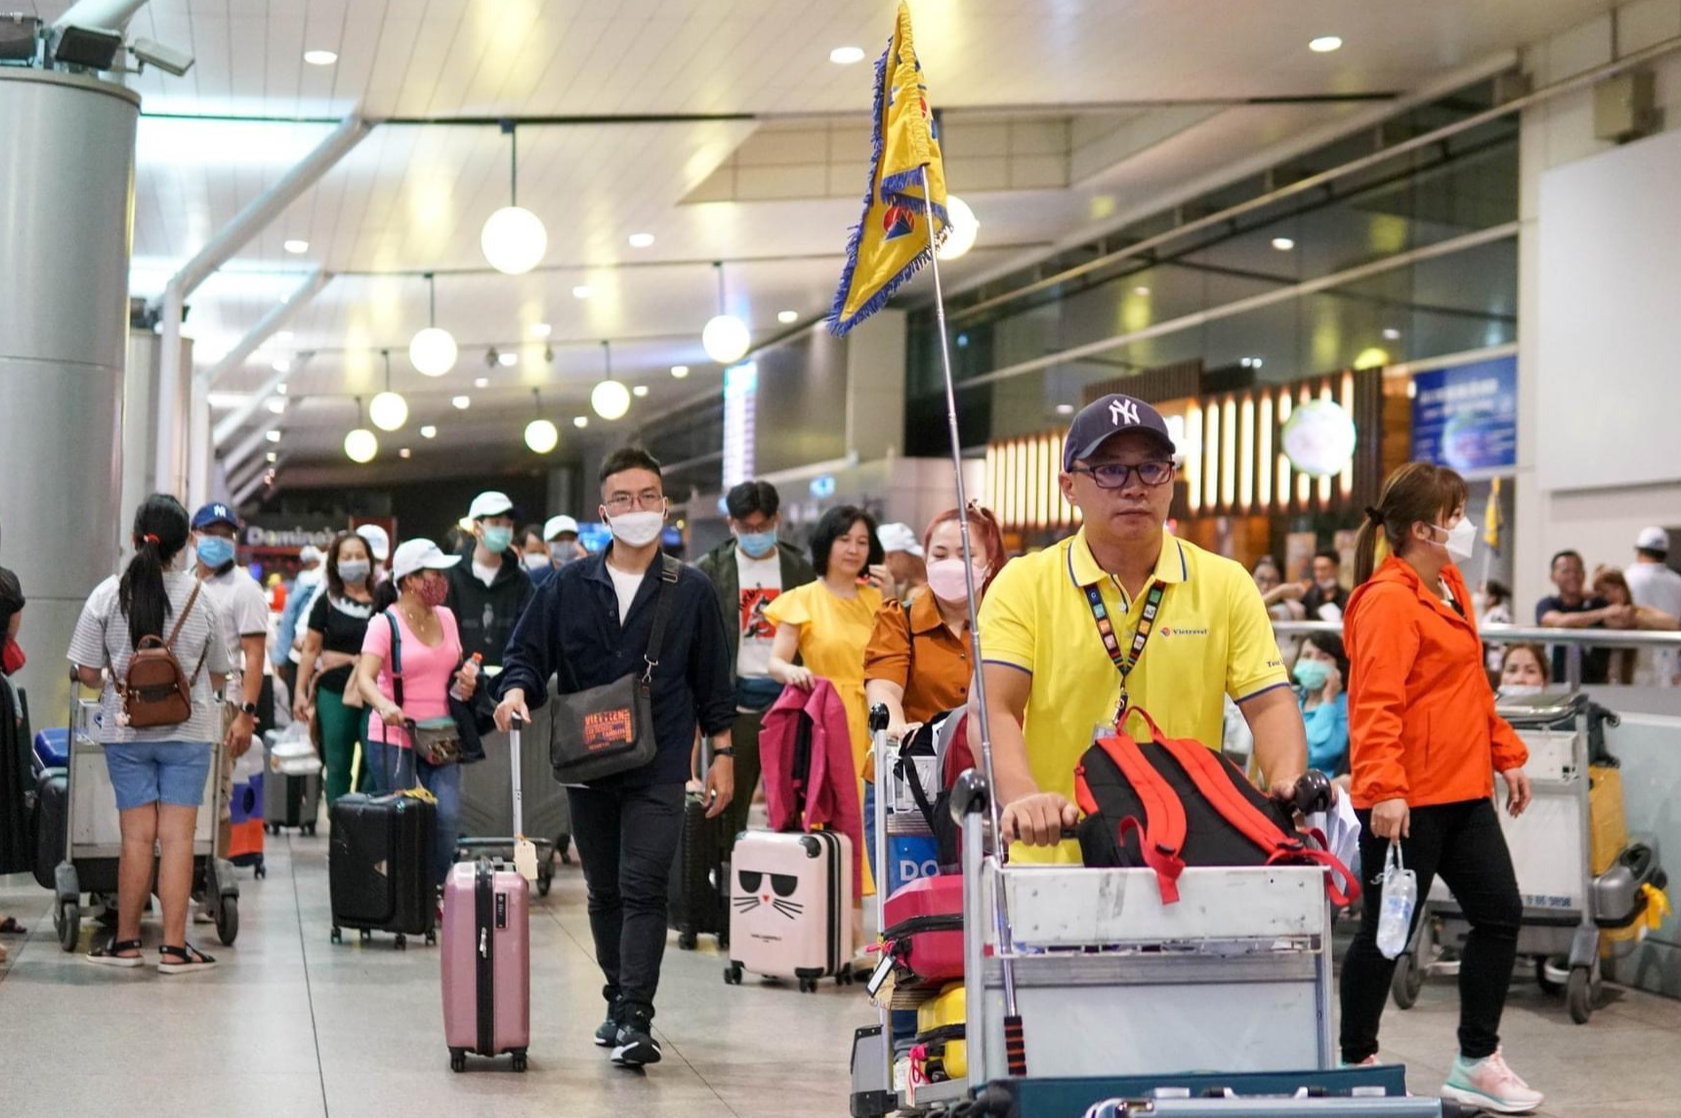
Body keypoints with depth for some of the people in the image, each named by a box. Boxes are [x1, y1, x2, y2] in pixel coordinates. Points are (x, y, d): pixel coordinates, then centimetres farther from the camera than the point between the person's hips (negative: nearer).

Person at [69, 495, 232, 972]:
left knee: (137, 836, 7)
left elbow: (86, 673, -2)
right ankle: (174, 947, 1)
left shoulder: (108, 594, -4)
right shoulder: (201, 596, -4)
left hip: (126, 730, 1)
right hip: (188, 731, -1)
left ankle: (126, 942, 14)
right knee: (178, 837, 1)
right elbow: (218, 675, 4)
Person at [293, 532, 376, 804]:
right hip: (334, 693, 1)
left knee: (376, 766, -7)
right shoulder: (327, 603, 7)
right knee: (338, 768, 6)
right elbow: (310, 649, 9)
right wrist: (300, 691, 5)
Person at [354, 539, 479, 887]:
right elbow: (365, 678, -19)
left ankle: (434, 890, 9)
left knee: (448, 817, -7)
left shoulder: (445, 617, 11)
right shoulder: (385, 623, -7)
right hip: (394, 738, -5)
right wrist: (383, 705, -40)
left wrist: (464, 680, 2)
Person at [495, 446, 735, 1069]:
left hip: (659, 768, -3)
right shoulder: (569, 587, 6)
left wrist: (722, 754, 5)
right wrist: (517, 689, -14)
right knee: (605, 893, 12)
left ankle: (635, 1019, -13)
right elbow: (527, 654, 7)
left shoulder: (690, 592, 4)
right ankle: (619, 1003, 26)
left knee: (643, 890, -12)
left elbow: (713, 683, 8)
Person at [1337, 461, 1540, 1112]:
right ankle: (1355, 1061, 19)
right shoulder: (1389, 600, -17)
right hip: (1405, 801, -10)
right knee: (1388, 932, 2)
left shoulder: (1451, 589, 13)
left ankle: (1476, 1062, 21)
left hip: (1463, 791, 10)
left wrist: (1506, 754, 21)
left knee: (1500, 912, 10)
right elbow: (1375, 704, -24)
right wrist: (1384, 790, -30)